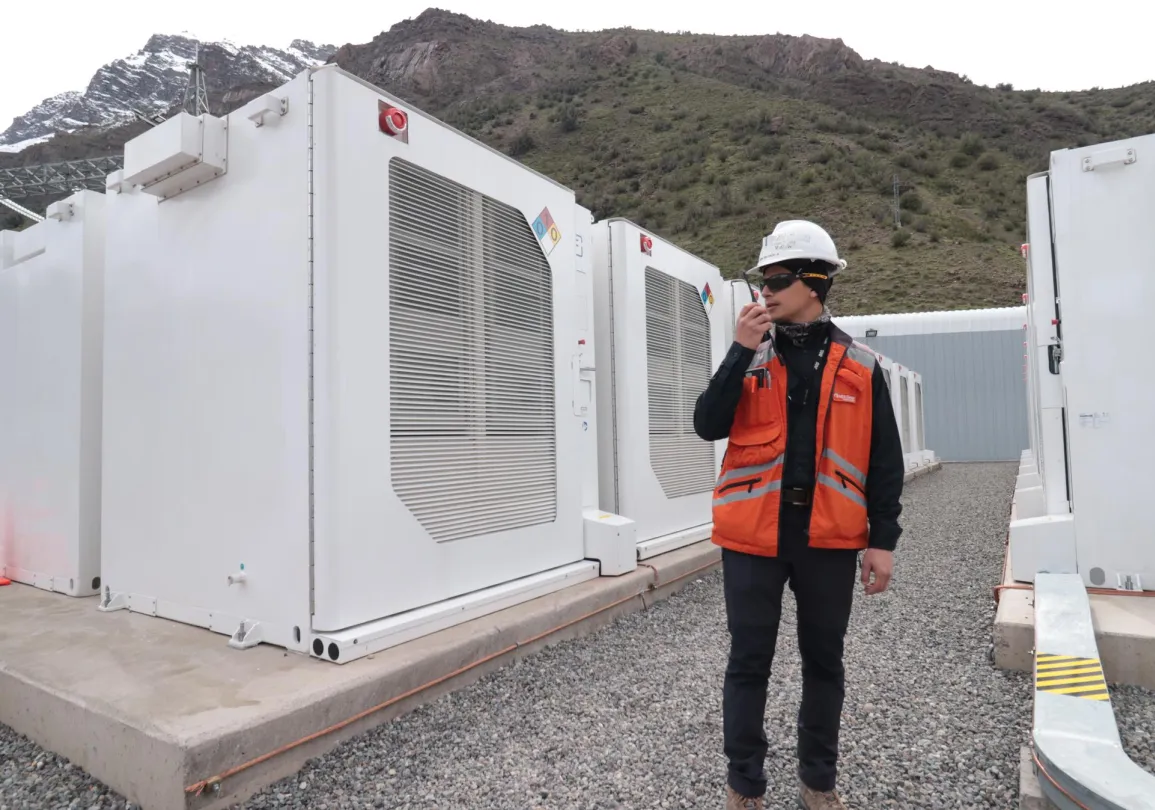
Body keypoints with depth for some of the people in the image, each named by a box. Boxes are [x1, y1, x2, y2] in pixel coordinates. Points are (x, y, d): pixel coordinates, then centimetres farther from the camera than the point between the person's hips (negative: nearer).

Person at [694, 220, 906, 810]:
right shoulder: (751, 357, 3)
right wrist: (740, 351, -15)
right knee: (749, 663, 8)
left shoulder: (859, 367, 3)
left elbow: (884, 462, 5)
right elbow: (707, 425, -8)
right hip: (755, 536, 0)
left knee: (823, 663, 15)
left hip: (829, 539, 1)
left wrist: (882, 539, 1)